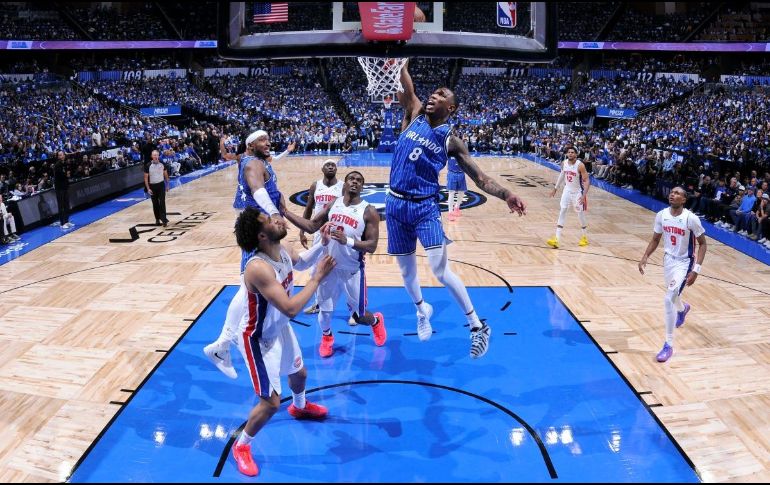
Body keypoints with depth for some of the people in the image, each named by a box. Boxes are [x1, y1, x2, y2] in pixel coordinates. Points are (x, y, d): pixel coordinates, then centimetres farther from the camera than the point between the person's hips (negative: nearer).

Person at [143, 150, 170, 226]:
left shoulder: (162, 164, -3)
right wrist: (148, 188, -11)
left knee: (162, 203, -8)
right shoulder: (148, 166, -10)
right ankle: (157, 219, 21)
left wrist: (167, 184, 9)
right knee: (155, 204, 8)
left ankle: (163, 219, -9)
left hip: (161, 185, 1)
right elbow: (146, 178, -6)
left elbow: (165, 174, 9)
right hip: (152, 186, 0)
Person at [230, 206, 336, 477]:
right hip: (257, 338, -9)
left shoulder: (283, 252, -12)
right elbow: (291, 309, -41)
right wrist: (318, 277, -33)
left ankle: (300, 406, 62)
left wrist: (322, 244, -5)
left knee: (299, 373, 29)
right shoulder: (258, 268, -38)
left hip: (279, 329, 9)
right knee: (271, 402, -4)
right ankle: (241, 447, 22)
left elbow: (301, 263, 14)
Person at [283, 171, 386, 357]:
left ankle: (376, 321, 43)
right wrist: (285, 212, -1)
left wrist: (348, 240, -31)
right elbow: (311, 226, 5)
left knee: (360, 317, 7)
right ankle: (326, 336, 44)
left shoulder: (369, 211, -12)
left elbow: (372, 246, -16)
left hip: (352, 271, -3)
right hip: (329, 266, 3)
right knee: (324, 310, 12)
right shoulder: (333, 204, 1)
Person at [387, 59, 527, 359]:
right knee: (406, 269, 13)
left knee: (440, 269, -14)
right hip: (396, 204, 3)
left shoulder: (450, 141, -1)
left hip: (425, 206, -3)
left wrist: (506, 195, -19)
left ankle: (477, 326, 0)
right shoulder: (414, 116, 6)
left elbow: (479, 177, -4)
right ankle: (422, 310, 42)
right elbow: (405, 88, -5)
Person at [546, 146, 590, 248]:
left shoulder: (580, 165, -22)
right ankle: (556, 239, -6)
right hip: (567, 190, 5)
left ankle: (585, 237, 27)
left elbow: (587, 181, -20)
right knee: (562, 212, -3)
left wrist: (584, 195, -30)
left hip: (577, 192, -5)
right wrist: (555, 188, 17)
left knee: (581, 214, 6)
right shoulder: (564, 163, -5)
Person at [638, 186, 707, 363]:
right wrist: (645, 257, -9)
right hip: (668, 259, 6)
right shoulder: (661, 215, -8)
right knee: (672, 295, 27)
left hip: (684, 262, -6)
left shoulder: (691, 218, -23)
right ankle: (683, 308, 68)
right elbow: (656, 239, 5)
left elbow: (702, 243, -14)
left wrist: (696, 269, -21)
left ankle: (669, 345, -8)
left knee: (668, 300, -20)